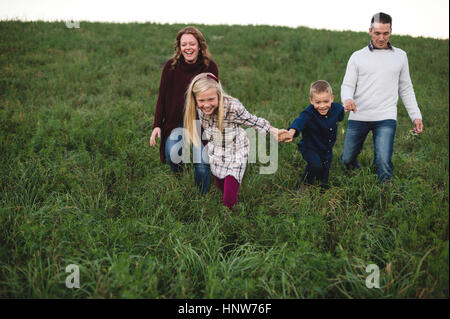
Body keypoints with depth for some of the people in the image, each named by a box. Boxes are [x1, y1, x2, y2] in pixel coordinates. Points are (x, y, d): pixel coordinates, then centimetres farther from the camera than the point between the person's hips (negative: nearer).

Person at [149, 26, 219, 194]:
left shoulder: (210, 67, -6)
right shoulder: (171, 66, -6)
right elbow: (162, 97, 1)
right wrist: (157, 125, -6)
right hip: (176, 122, 1)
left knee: (202, 164, -13)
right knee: (172, 155, -22)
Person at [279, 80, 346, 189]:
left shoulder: (337, 108, -15)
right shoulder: (308, 113, -32)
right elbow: (300, 121, -56)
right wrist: (291, 132, -71)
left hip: (327, 149, 5)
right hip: (310, 148, -5)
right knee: (316, 165, -31)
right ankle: (306, 183, 0)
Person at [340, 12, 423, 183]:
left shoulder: (400, 56, 11)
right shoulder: (357, 57, 6)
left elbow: (406, 89, 16)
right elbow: (347, 85, 3)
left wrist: (416, 116, 10)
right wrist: (347, 99, -21)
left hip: (386, 118, 0)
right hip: (359, 117, 1)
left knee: (383, 161, -18)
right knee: (347, 159, 7)